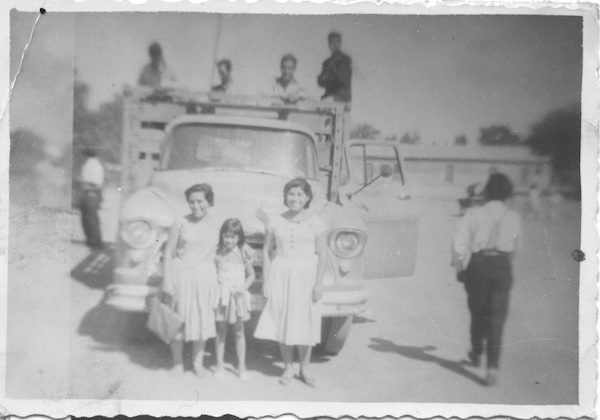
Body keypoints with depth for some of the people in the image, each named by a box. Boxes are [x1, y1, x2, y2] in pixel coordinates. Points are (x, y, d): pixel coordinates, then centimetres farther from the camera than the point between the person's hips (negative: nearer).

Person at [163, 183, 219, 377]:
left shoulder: (216, 224, 3)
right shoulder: (180, 224, -5)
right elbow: (169, 252, -2)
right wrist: (167, 280, -6)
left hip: (206, 277, 2)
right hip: (182, 275, -2)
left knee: (203, 319, 7)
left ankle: (198, 361, 22)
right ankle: (177, 364, 18)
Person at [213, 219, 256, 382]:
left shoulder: (243, 252, -3)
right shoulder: (217, 252, -3)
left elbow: (251, 274, 4)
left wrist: (244, 287, -11)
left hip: (237, 295, 0)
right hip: (221, 294, 0)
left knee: (239, 331, 7)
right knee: (220, 331, 7)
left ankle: (242, 366, 16)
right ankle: (220, 365, 18)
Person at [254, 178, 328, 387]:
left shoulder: (315, 222, -1)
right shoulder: (275, 221, 3)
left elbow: (321, 255, -2)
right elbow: (267, 251, 7)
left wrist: (319, 283, -8)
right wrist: (266, 280, 2)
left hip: (306, 276, -1)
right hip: (280, 275, 2)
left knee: (304, 323, 4)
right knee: (281, 322, 4)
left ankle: (305, 368, 19)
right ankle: (288, 367, 18)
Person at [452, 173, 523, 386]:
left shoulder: (474, 213, -5)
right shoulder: (514, 217, 1)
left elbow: (460, 242, -10)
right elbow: (516, 245, 15)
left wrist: (459, 267, 2)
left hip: (478, 264, 0)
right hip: (502, 266, 0)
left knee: (478, 311, 19)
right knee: (497, 317, 1)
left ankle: (476, 352, 40)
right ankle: (492, 366, -11)